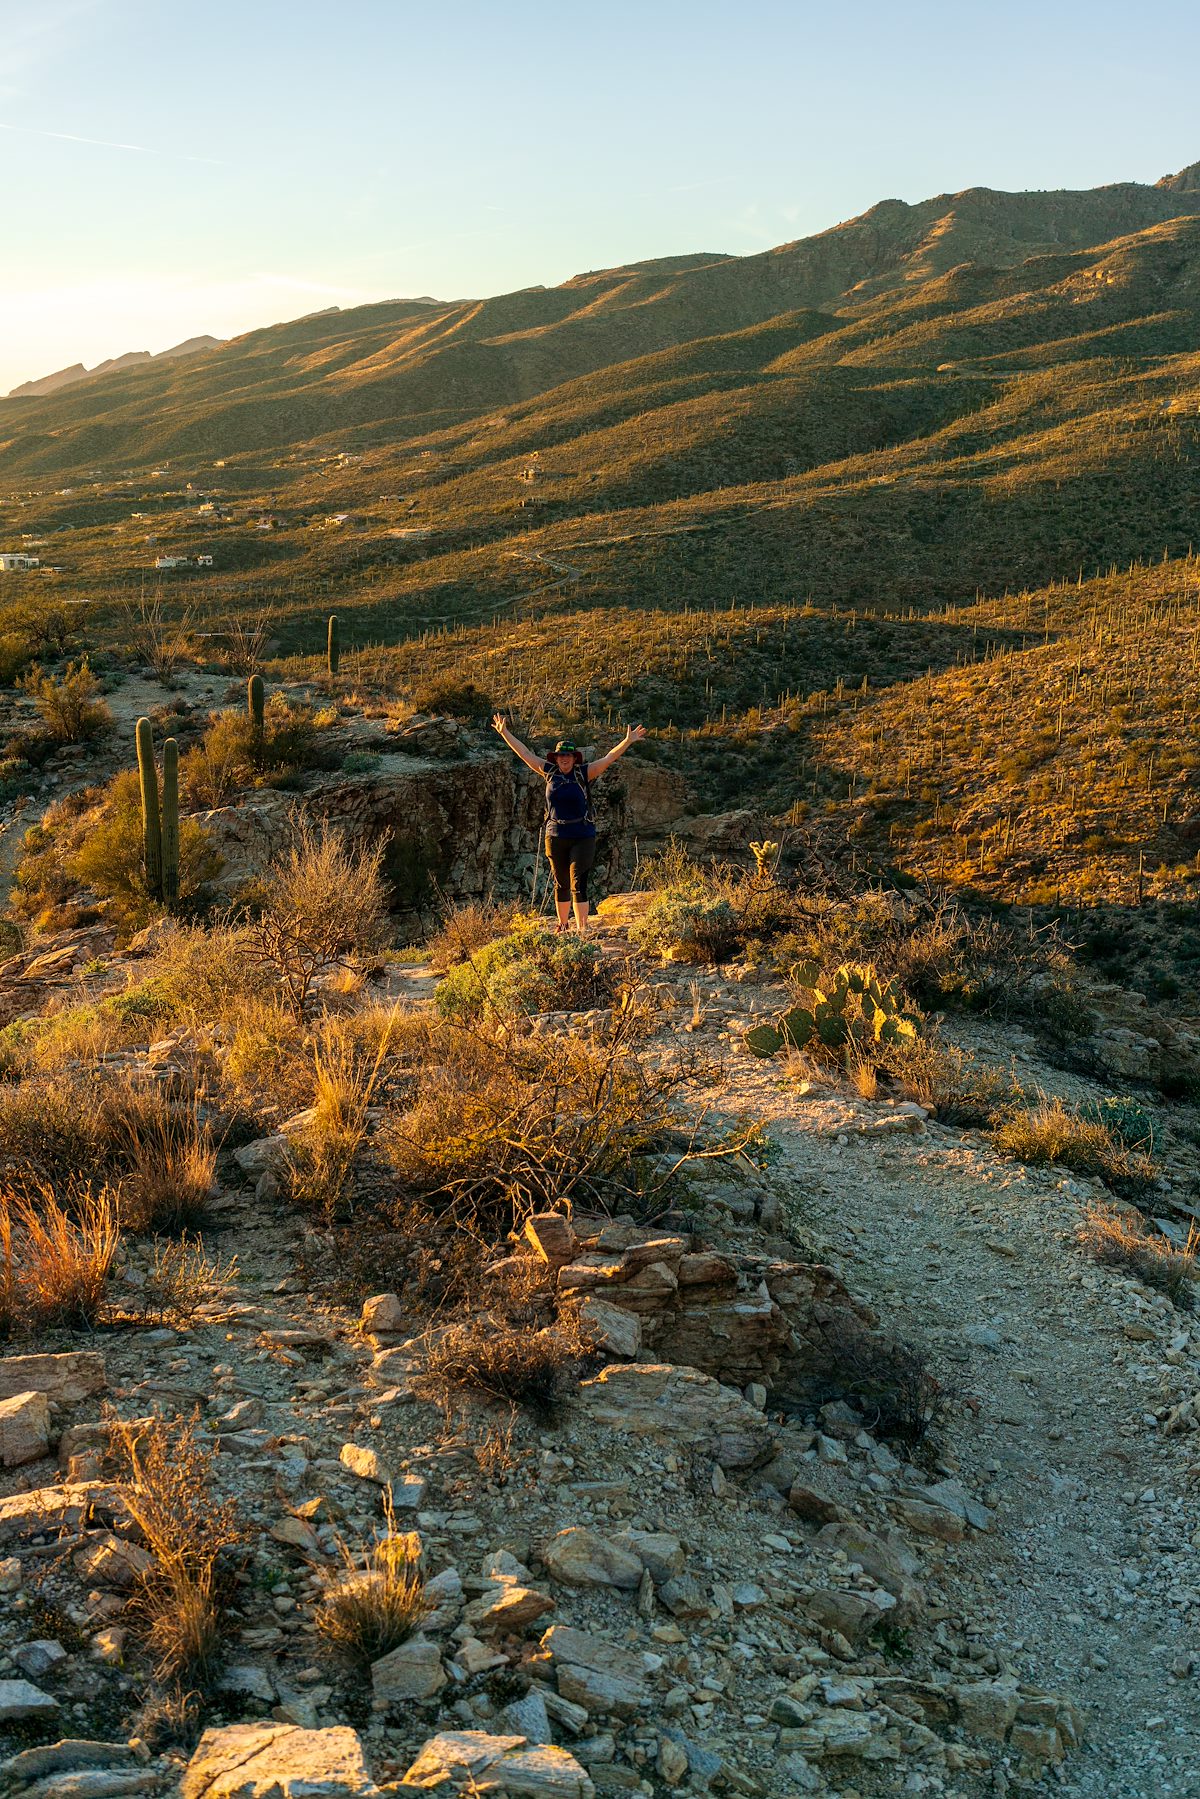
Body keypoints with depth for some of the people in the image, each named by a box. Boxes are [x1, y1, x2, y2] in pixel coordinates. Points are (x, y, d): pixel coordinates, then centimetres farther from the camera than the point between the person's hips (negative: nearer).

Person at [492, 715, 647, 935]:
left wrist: (627, 742, -24)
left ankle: (582, 929, -10)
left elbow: (608, 758, -13)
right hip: (556, 837, 3)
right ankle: (563, 924, 28)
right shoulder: (550, 772, 4)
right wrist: (505, 733, 10)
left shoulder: (584, 773, -4)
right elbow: (525, 754, 8)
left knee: (578, 884, -9)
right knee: (561, 884, 14)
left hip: (582, 837, -3)